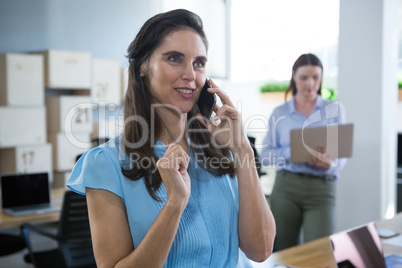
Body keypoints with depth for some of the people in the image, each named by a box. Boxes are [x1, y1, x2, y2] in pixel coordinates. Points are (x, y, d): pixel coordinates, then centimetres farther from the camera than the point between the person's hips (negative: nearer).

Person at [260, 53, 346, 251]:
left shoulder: (335, 110, 8)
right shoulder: (279, 113, 7)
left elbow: (341, 155, 5)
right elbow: (265, 155, 2)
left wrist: (329, 164, -18)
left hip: (321, 189, 0)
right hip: (286, 186, 1)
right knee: (283, 254, 9)